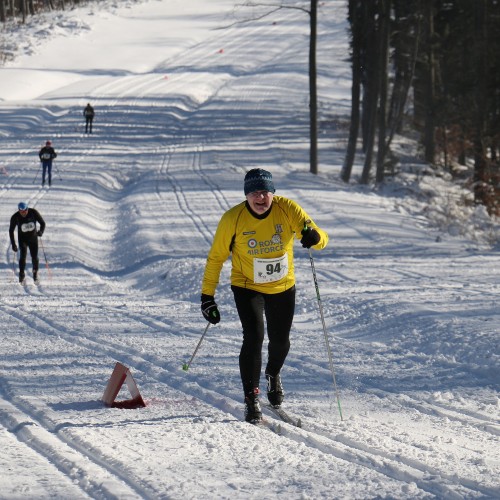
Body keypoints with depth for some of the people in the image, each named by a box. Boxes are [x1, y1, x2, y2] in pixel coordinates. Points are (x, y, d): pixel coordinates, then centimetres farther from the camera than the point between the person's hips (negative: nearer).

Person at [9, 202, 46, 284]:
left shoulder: (33, 213, -17)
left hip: (33, 238, 1)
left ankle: (35, 272, 30)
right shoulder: (15, 217, -17)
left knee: (34, 257, 1)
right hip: (22, 239, -1)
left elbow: (42, 223, -7)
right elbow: (11, 230, -4)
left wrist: (41, 231, -28)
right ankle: (21, 275, -6)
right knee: (23, 255, -18)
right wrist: (13, 244, -8)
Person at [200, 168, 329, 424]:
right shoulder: (233, 219, -20)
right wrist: (207, 296, -9)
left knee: (280, 340, 14)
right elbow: (216, 258, -9)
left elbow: (321, 238, -22)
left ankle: (273, 375, 49)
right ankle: (251, 400, -9)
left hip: (283, 287, 2)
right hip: (247, 286, -2)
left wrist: (314, 237, -46)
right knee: (254, 336, -19)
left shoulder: (287, 209, -19)